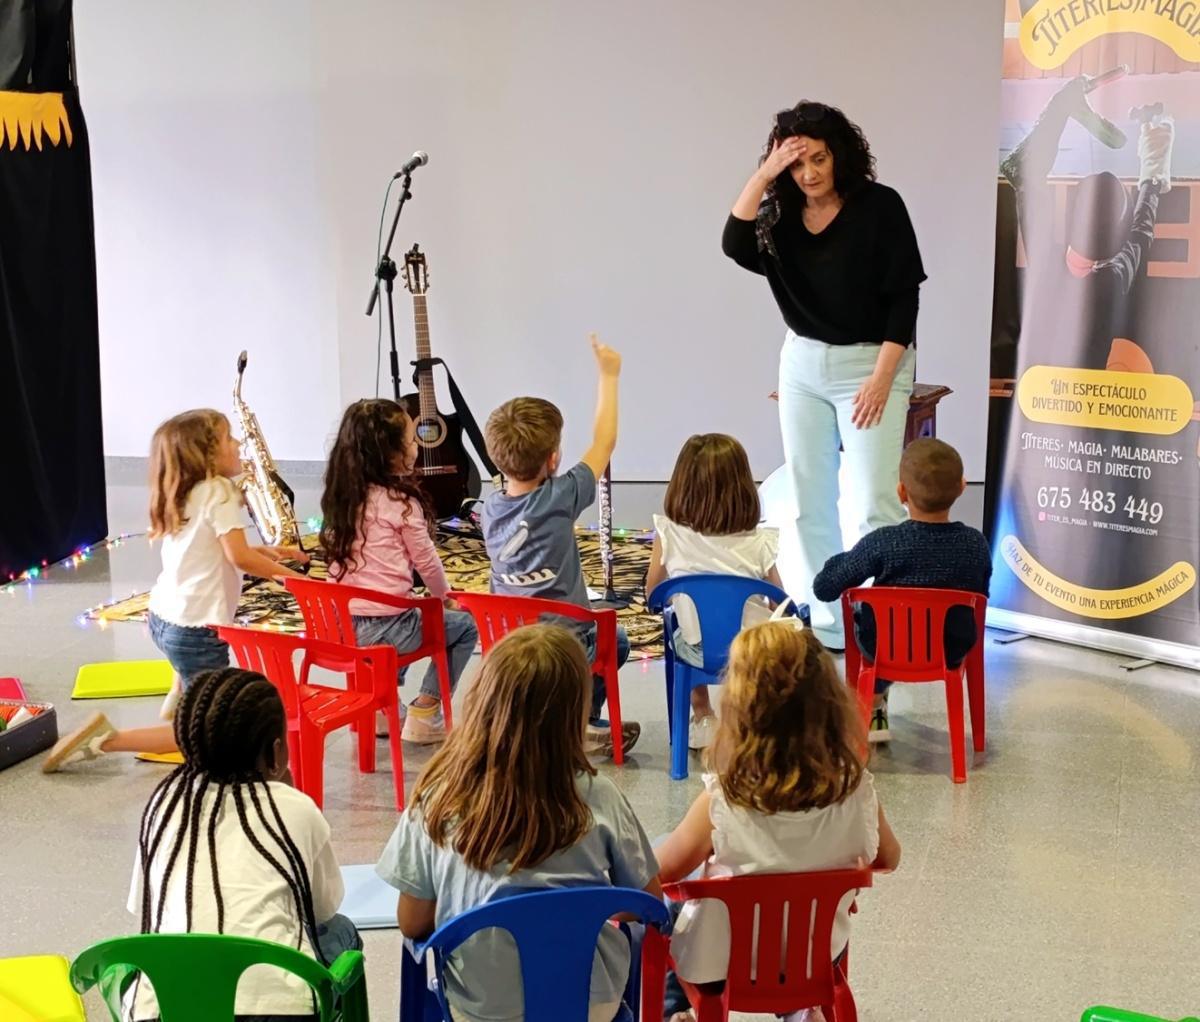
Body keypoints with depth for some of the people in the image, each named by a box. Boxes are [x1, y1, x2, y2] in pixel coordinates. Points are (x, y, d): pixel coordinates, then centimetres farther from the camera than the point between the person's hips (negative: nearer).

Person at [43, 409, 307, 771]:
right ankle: (107, 740, -10)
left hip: (163, 617, 9)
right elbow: (239, 557, -21)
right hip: (195, 629, -9)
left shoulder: (182, 494, 10)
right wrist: (288, 575, -10)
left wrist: (268, 551, 16)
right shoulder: (219, 491, -14)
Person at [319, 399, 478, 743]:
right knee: (465, 625, 15)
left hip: (340, 624, 7)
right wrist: (446, 596, 17)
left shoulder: (342, 496, 8)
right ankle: (424, 713, 11)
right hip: (384, 629, -7)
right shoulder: (401, 502, -12)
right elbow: (426, 561, -4)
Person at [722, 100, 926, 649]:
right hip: (802, 363, 5)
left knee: (873, 505, -11)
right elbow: (735, 247, -15)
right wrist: (761, 176, -19)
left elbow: (903, 298, -11)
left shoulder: (879, 206, -11)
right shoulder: (782, 213, 2)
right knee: (809, 502, 9)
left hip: (870, 364, -5)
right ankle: (828, 624, 19)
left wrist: (881, 377, -16)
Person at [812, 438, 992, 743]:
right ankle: (875, 706, 46)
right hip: (952, 652, 3)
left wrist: (845, 559, 4)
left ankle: (872, 707, 43)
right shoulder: (977, 544, -15)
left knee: (859, 615, 30)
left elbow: (823, 588, -16)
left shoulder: (883, 543, -24)